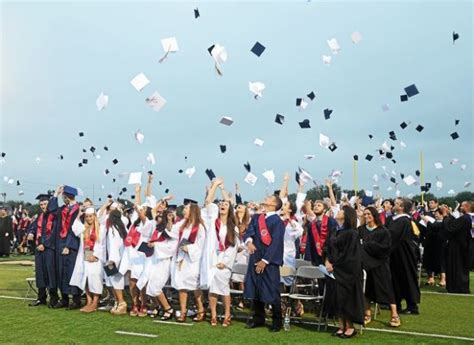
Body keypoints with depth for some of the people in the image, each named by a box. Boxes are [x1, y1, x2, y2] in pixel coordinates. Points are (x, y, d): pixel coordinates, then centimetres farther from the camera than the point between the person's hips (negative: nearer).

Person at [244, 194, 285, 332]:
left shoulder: (277, 221, -8)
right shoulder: (256, 217, 12)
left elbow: (275, 243, -13)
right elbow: (249, 231, 4)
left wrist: (265, 260, -16)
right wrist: (249, 241, -18)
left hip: (269, 261, -6)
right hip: (255, 259, 6)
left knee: (271, 291, -2)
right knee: (255, 288, 10)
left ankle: (277, 321, 10)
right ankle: (258, 318, 22)